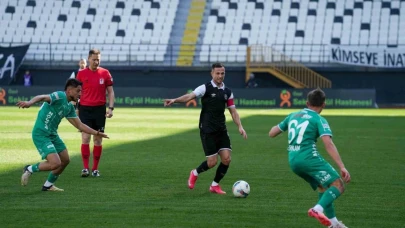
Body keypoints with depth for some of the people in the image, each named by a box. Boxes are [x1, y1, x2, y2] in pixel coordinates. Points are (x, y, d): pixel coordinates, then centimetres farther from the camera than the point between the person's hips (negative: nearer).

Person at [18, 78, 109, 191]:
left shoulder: (69, 107, 13)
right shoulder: (60, 96, -15)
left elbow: (80, 125, 21)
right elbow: (42, 97, -34)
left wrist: (97, 133, 17)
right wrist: (30, 102, -54)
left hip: (53, 135, 10)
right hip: (41, 135, -10)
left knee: (65, 160, 15)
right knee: (55, 163, -19)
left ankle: (48, 185, 31)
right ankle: (30, 169, 5)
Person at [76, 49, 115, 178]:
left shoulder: (105, 73, 2)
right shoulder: (81, 74, 2)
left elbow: (110, 91, 6)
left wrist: (111, 108, -4)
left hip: (99, 109, 1)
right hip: (85, 109, -1)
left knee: (98, 140, 4)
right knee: (85, 138, -7)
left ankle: (95, 169, 11)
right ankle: (85, 168, -4)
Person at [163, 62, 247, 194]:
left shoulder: (227, 92, 9)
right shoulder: (205, 88, -7)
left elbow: (233, 111, 12)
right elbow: (189, 96, -21)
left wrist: (240, 127, -2)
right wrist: (174, 100, -38)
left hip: (221, 130, 5)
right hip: (207, 130, -5)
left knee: (226, 159, -6)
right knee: (212, 162, -7)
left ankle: (215, 185, 14)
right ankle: (195, 173, 24)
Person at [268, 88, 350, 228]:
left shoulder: (293, 115, 17)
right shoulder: (319, 120, -2)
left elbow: (272, 133, 24)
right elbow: (328, 144, -15)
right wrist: (342, 167, -19)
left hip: (293, 161, 8)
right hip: (309, 158, -7)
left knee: (323, 187, 22)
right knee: (338, 185, -9)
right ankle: (317, 209, -34)